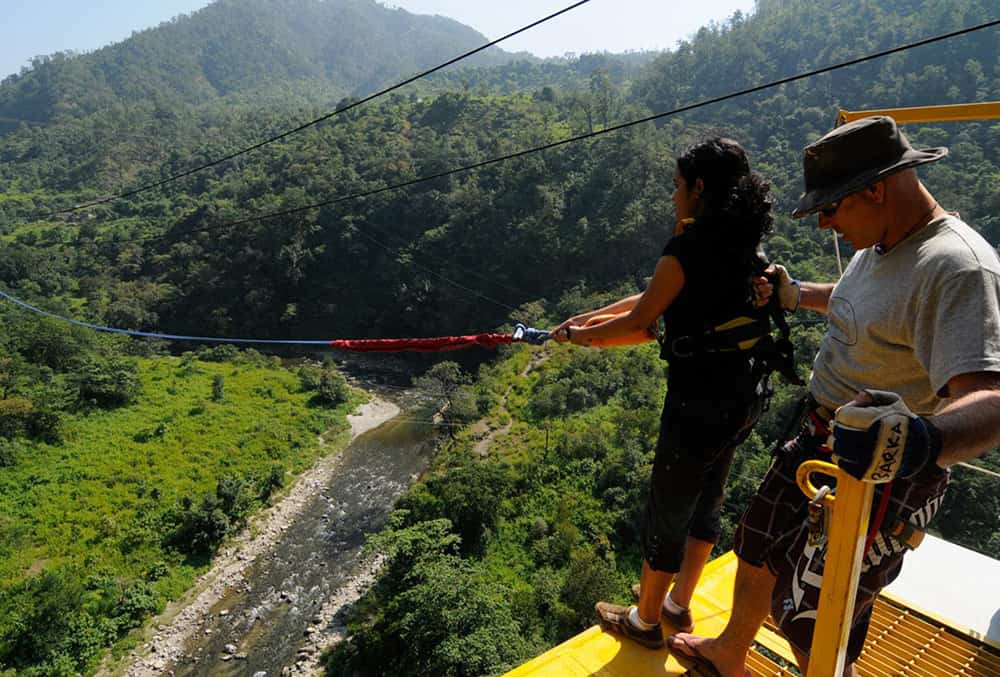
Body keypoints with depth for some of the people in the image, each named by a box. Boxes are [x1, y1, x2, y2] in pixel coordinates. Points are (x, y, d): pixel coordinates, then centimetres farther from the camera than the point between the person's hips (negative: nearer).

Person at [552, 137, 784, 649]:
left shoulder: (689, 247, -18)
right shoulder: (741, 242, 9)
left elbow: (639, 322, -9)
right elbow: (655, 299, 12)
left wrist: (585, 335, 9)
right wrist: (589, 318, 14)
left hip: (701, 396, -9)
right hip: (743, 395, 9)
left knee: (667, 512, 9)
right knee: (705, 501, 22)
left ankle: (644, 621, 29)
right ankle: (678, 604, 41)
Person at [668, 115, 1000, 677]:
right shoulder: (880, 245, 4)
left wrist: (921, 440, -58)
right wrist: (797, 294, 26)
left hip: (878, 478, -9)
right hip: (820, 442, 10)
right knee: (758, 545, 24)